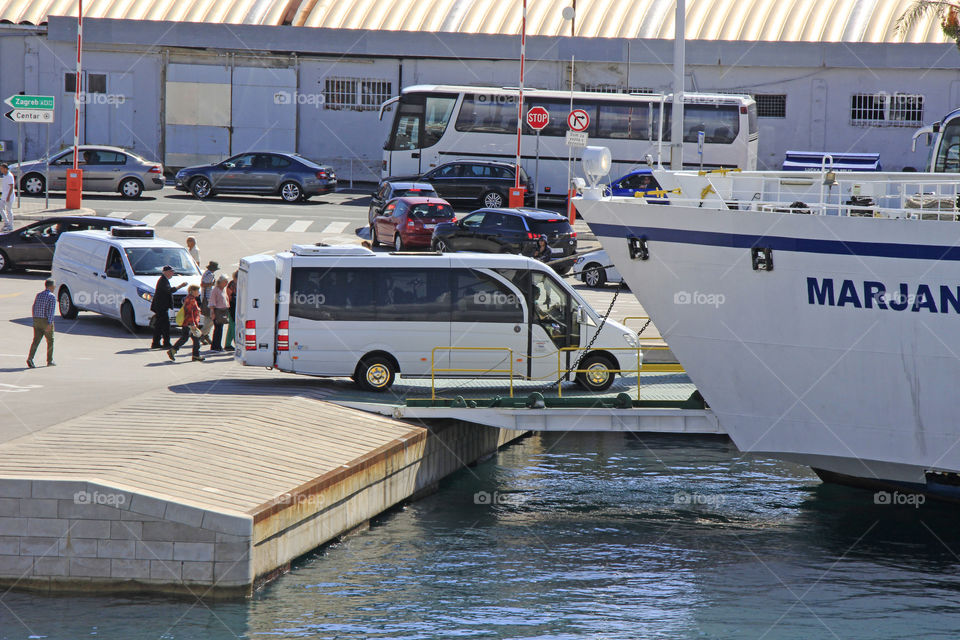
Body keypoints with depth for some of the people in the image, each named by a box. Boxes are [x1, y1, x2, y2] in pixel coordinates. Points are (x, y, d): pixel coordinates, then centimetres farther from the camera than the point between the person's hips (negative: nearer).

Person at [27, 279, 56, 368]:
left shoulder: (38, 295, 9)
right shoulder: (52, 297, -10)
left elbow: (34, 308, 12)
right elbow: (51, 310, -18)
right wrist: (49, 324, -22)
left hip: (37, 320, 5)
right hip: (46, 321, -5)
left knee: (36, 340, 0)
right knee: (50, 341, 12)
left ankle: (30, 358, -18)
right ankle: (50, 361, 20)